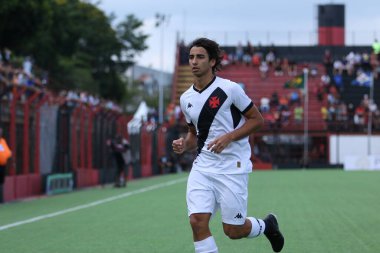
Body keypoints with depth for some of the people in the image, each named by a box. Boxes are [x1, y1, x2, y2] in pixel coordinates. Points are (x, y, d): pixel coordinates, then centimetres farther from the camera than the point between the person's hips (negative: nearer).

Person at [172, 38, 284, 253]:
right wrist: (184, 145, 0)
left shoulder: (229, 88, -9)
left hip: (232, 168, -5)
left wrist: (228, 138, -17)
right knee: (197, 221, -13)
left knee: (233, 231, -1)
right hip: (202, 168, 5)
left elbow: (257, 120, -4)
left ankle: (266, 225, 33)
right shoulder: (186, 99, 9)